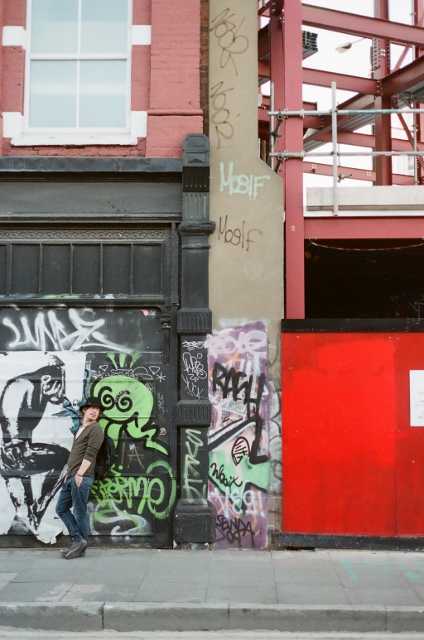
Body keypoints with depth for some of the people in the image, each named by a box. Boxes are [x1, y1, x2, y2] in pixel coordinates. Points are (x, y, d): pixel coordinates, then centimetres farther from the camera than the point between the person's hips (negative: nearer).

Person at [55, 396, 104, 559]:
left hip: (82, 477, -9)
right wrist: (69, 474, 18)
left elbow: (90, 453, -15)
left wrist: (79, 474, -21)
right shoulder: (80, 429, 22)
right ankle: (78, 539, 9)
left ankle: (80, 548, 5)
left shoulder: (95, 429, -6)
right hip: (72, 476, 9)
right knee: (61, 508, 8)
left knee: (79, 512, -4)